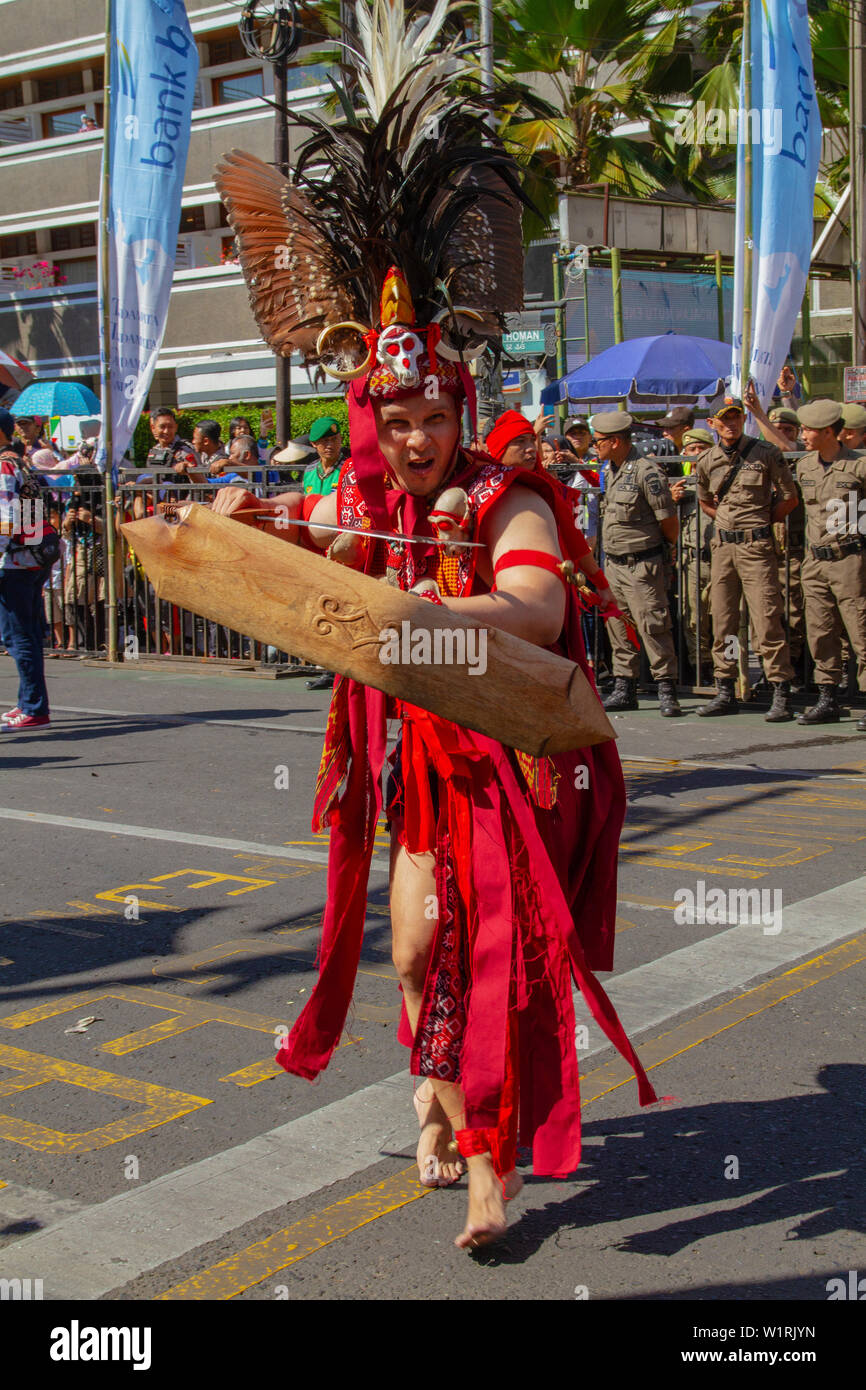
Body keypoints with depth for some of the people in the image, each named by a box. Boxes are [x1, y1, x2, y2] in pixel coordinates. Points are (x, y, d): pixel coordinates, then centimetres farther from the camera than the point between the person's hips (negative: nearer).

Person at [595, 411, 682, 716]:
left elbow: (670, 525, -10)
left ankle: (666, 689, -1)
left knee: (652, 626, -7)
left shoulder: (647, 472, -15)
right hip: (613, 563, 8)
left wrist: (655, 550, 3)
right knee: (618, 627, 10)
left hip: (641, 565, -8)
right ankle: (624, 689, 17)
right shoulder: (611, 470, 11)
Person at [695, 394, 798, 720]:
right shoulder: (707, 461, 8)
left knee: (767, 620, -8)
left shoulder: (766, 454, -3)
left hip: (757, 546, -5)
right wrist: (728, 520, 12)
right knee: (722, 622, 7)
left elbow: (790, 498, 2)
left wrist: (760, 522, 1)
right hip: (722, 546, 5)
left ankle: (781, 696, -5)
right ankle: (725, 693, 16)